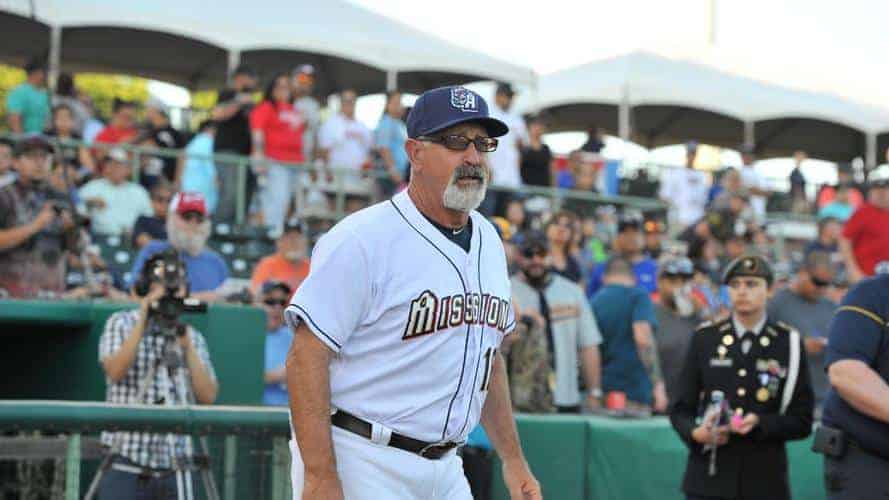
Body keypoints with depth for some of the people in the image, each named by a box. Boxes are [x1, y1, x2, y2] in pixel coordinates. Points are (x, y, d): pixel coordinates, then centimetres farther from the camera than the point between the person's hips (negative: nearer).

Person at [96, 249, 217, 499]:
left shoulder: (193, 337, 12)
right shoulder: (121, 324, 5)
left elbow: (207, 396, 1)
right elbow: (115, 371, -12)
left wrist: (186, 345, -8)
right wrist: (142, 323, -14)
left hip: (174, 465, 3)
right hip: (126, 460, -3)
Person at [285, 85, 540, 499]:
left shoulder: (489, 243, 13)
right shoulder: (363, 239, -13)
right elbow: (307, 356, -18)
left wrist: (512, 458, 17)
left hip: (444, 466, 8)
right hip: (360, 465, -8)